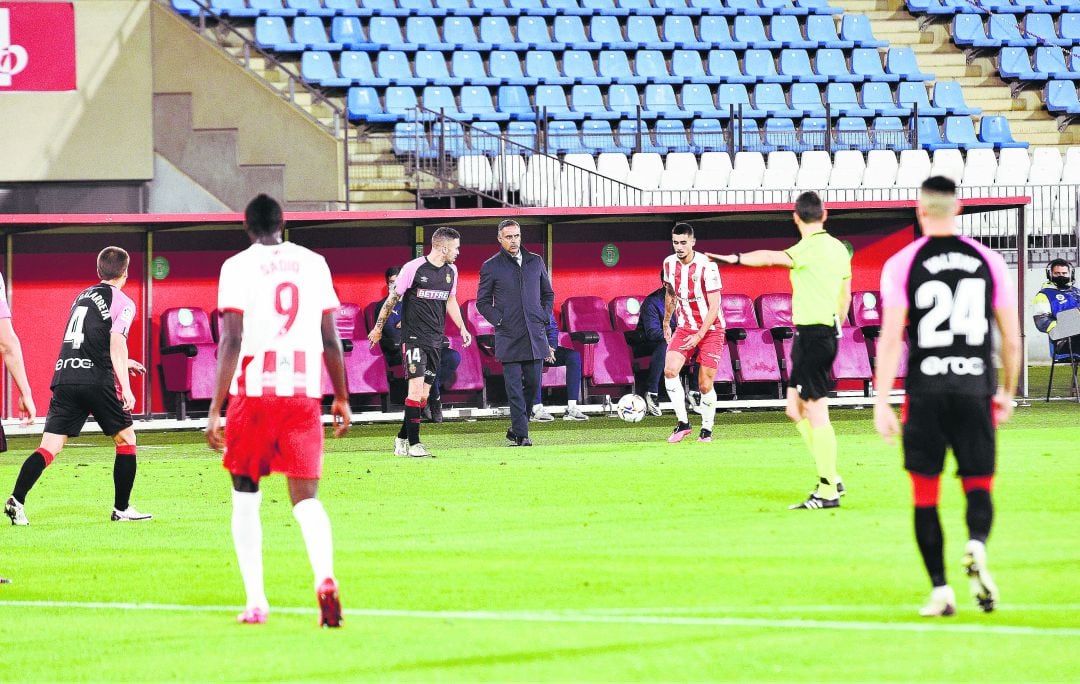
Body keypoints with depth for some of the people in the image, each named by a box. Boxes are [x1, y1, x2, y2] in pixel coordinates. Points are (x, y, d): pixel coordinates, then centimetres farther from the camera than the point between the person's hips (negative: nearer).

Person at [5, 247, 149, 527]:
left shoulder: (83, 296, 23)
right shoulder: (122, 303, 2)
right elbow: (116, 346, -10)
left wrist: (123, 363, 44)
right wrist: (125, 387, -14)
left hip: (64, 375, 5)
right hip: (96, 380, -5)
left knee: (50, 446, -1)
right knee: (126, 438, 13)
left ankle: (16, 500, -19)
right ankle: (121, 509, 14)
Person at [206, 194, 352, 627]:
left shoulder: (238, 267, -2)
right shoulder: (313, 263, 9)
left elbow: (231, 342, -9)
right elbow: (331, 340, 11)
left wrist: (215, 410, -9)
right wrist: (342, 398, 22)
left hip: (253, 392, -2)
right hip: (304, 394, 2)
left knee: (245, 496, 13)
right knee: (306, 497, 3)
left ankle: (255, 600, 5)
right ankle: (325, 577, -24)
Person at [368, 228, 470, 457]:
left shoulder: (451, 271, 10)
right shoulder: (414, 268, -10)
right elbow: (392, 299, -2)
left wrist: (462, 328, 17)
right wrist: (378, 328, 3)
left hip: (435, 340, 6)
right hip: (414, 336, -6)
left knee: (424, 394, 5)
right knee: (416, 386, -15)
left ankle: (402, 439, 15)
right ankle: (413, 443, -14)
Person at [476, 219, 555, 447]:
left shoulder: (535, 262, 12)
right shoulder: (491, 267, 2)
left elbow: (548, 293, 21)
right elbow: (482, 302, 6)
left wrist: (544, 317, 7)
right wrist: (499, 321, -6)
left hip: (535, 333, 3)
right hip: (508, 337, -3)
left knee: (533, 383, 3)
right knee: (514, 387, -7)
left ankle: (516, 428, 20)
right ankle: (521, 434, -7)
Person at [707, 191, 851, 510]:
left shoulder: (809, 249, -14)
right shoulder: (837, 249, 13)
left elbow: (771, 257, -27)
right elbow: (845, 297, 21)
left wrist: (735, 259, -33)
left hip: (811, 336, -9)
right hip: (828, 333, 9)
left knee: (816, 413, -6)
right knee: (796, 410, 17)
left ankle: (827, 492, -5)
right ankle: (830, 478, 19)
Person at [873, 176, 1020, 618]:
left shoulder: (902, 264, -2)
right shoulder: (988, 262, 5)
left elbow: (891, 338, -8)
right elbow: (1011, 338, 7)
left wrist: (881, 403, -6)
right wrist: (1008, 392, 21)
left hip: (926, 387, -1)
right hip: (975, 385, 1)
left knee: (925, 494, 8)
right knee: (978, 485, 8)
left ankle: (940, 590, 5)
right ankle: (976, 546, -24)